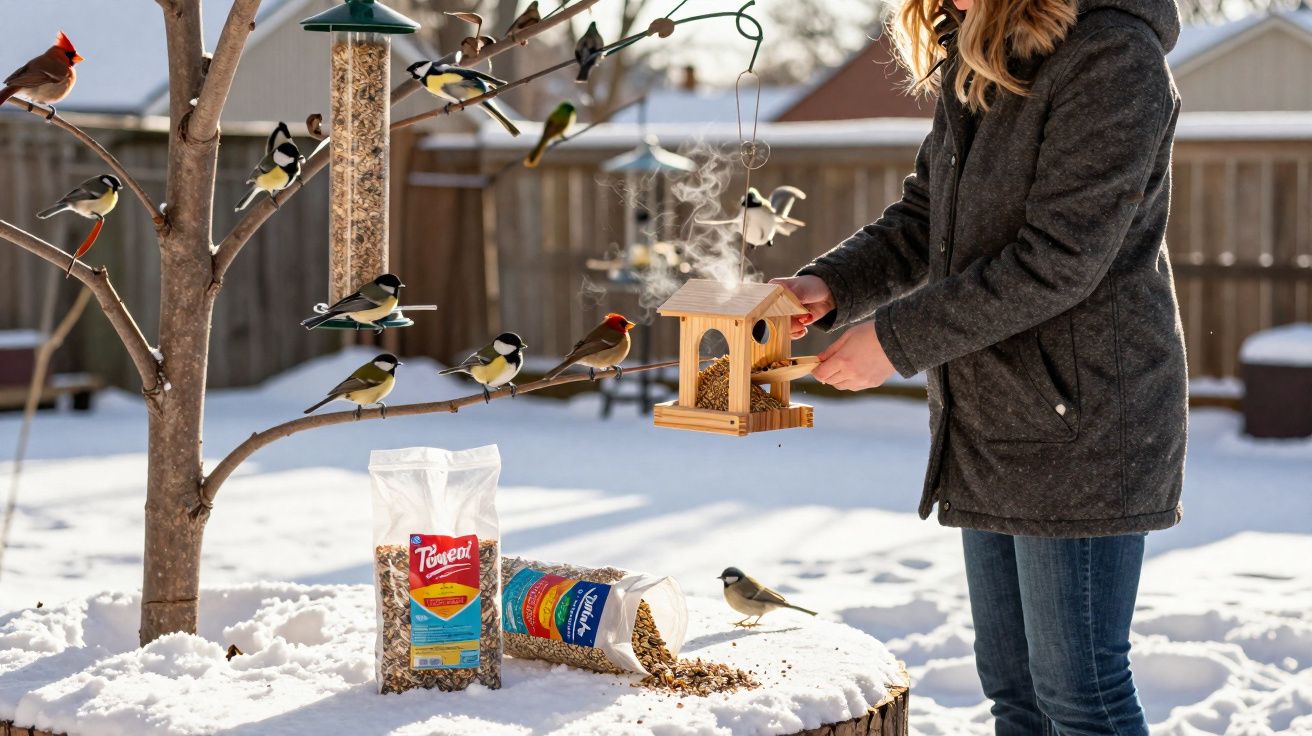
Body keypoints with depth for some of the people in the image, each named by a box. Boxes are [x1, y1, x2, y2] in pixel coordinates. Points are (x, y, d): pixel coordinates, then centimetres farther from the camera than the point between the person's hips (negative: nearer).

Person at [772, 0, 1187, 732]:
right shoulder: (972, 65, 13)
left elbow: (1058, 258, -21)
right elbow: (921, 220, 15)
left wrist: (898, 338, -18)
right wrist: (828, 286, -3)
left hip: (1080, 424, -9)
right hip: (991, 427, 9)